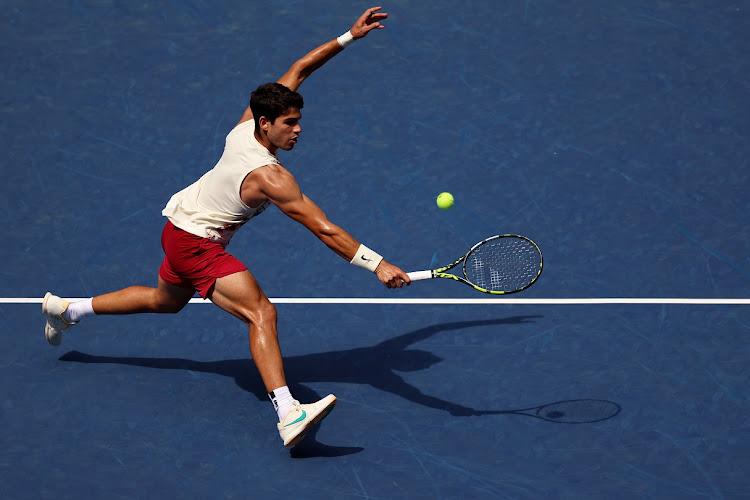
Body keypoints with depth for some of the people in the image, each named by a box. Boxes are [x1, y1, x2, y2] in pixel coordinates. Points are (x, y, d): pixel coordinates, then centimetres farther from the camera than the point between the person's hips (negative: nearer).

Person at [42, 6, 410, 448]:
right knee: (262, 313, -24)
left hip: (182, 224, 10)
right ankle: (288, 415, -39)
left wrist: (349, 37, -4)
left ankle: (67, 310, 48)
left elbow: (297, 71, 0)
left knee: (166, 300, 33)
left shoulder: (247, 125, -10)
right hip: (196, 243, -10)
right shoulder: (270, 177, -32)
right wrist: (378, 265, -35)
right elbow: (325, 231, -34)